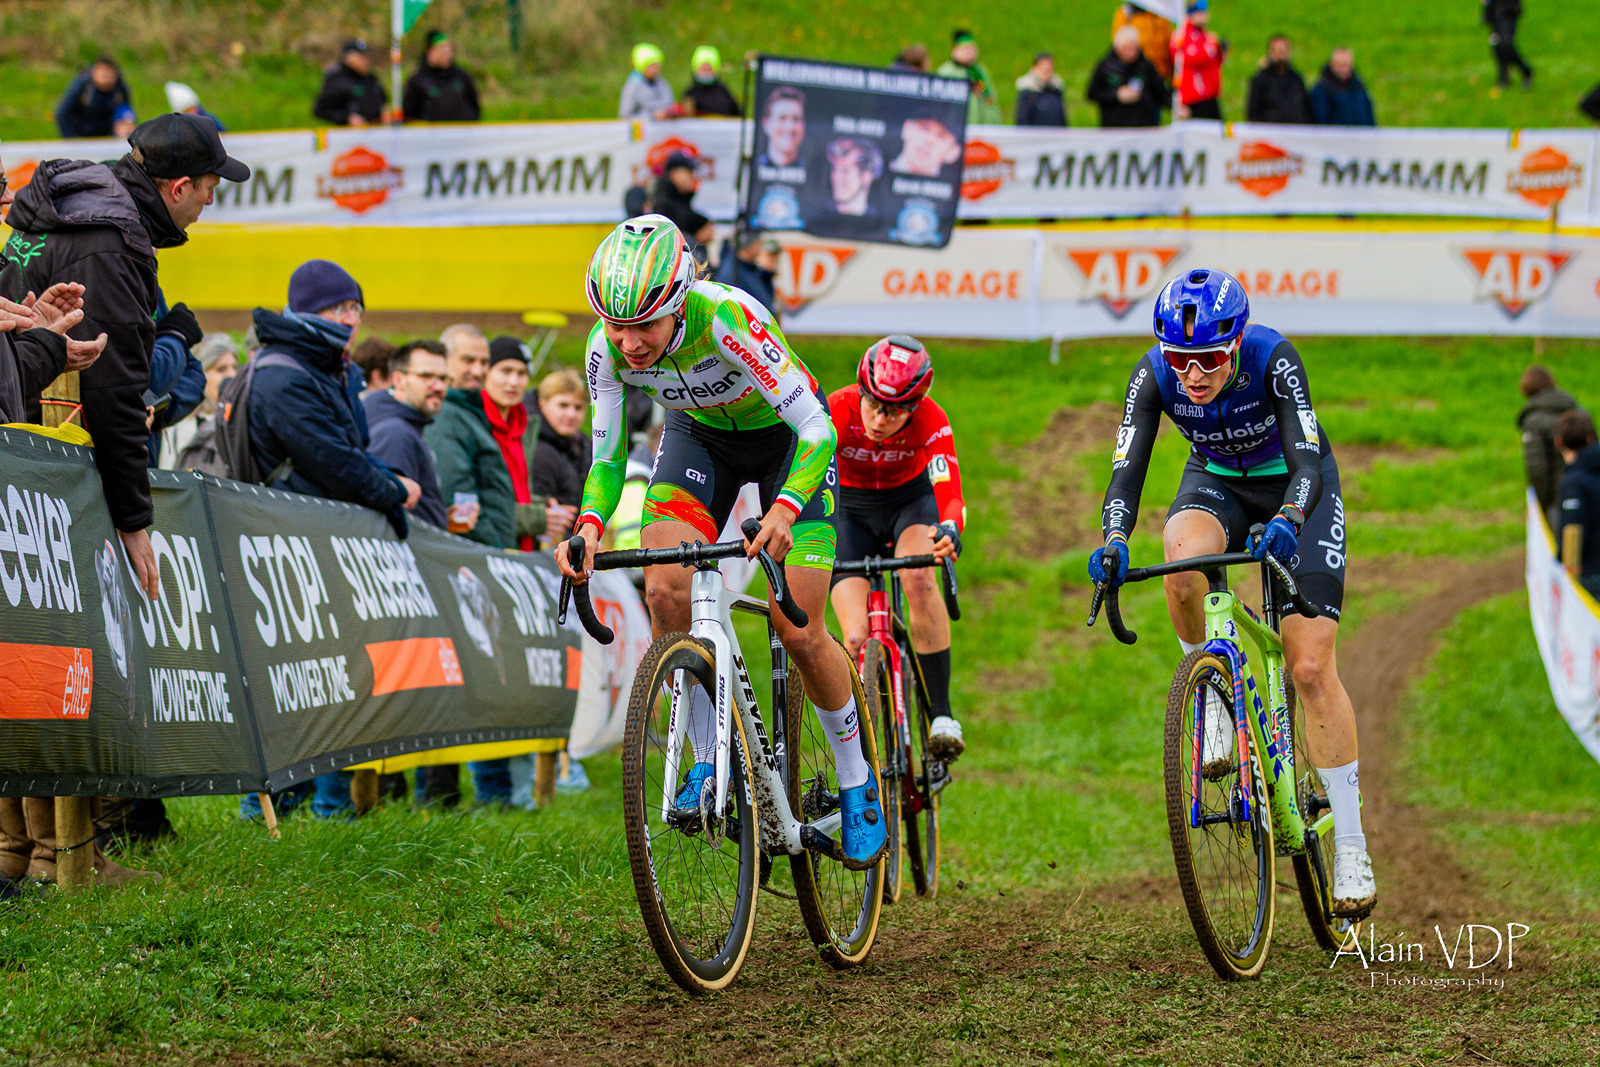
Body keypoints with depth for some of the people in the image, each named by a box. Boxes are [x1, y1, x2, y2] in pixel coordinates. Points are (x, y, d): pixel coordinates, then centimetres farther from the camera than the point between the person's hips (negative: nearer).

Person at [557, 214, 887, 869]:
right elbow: (608, 457, -13)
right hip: (700, 438, 4)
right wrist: (589, 525, -34)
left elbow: (818, 429, -38)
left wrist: (784, 509, -55)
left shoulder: (727, 319, -39)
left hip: (787, 438, -4)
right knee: (664, 590, -21)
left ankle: (858, 784, 13)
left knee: (799, 632, -10)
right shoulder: (607, 349, -25)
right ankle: (708, 763, -5)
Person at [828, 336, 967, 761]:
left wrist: (949, 530, -62)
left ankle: (941, 714, -25)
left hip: (910, 500, 0)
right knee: (859, 640, -17)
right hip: (849, 509, 0)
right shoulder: (837, 412, -30)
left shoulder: (931, 421, -29)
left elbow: (949, 492, -40)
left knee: (919, 581, -34)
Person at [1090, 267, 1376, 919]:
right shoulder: (1153, 376, -25)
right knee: (1183, 558, -36)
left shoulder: (1272, 359, -33)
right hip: (1217, 480, 2)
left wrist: (1287, 521, -58)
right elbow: (1127, 471, -29)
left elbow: (1307, 463, -38)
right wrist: (1113, 542, -48)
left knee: (1311, 667, -12)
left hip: (1294, 484, -2)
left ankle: (1350, 845, -4)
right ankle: (1214, 701, -10)